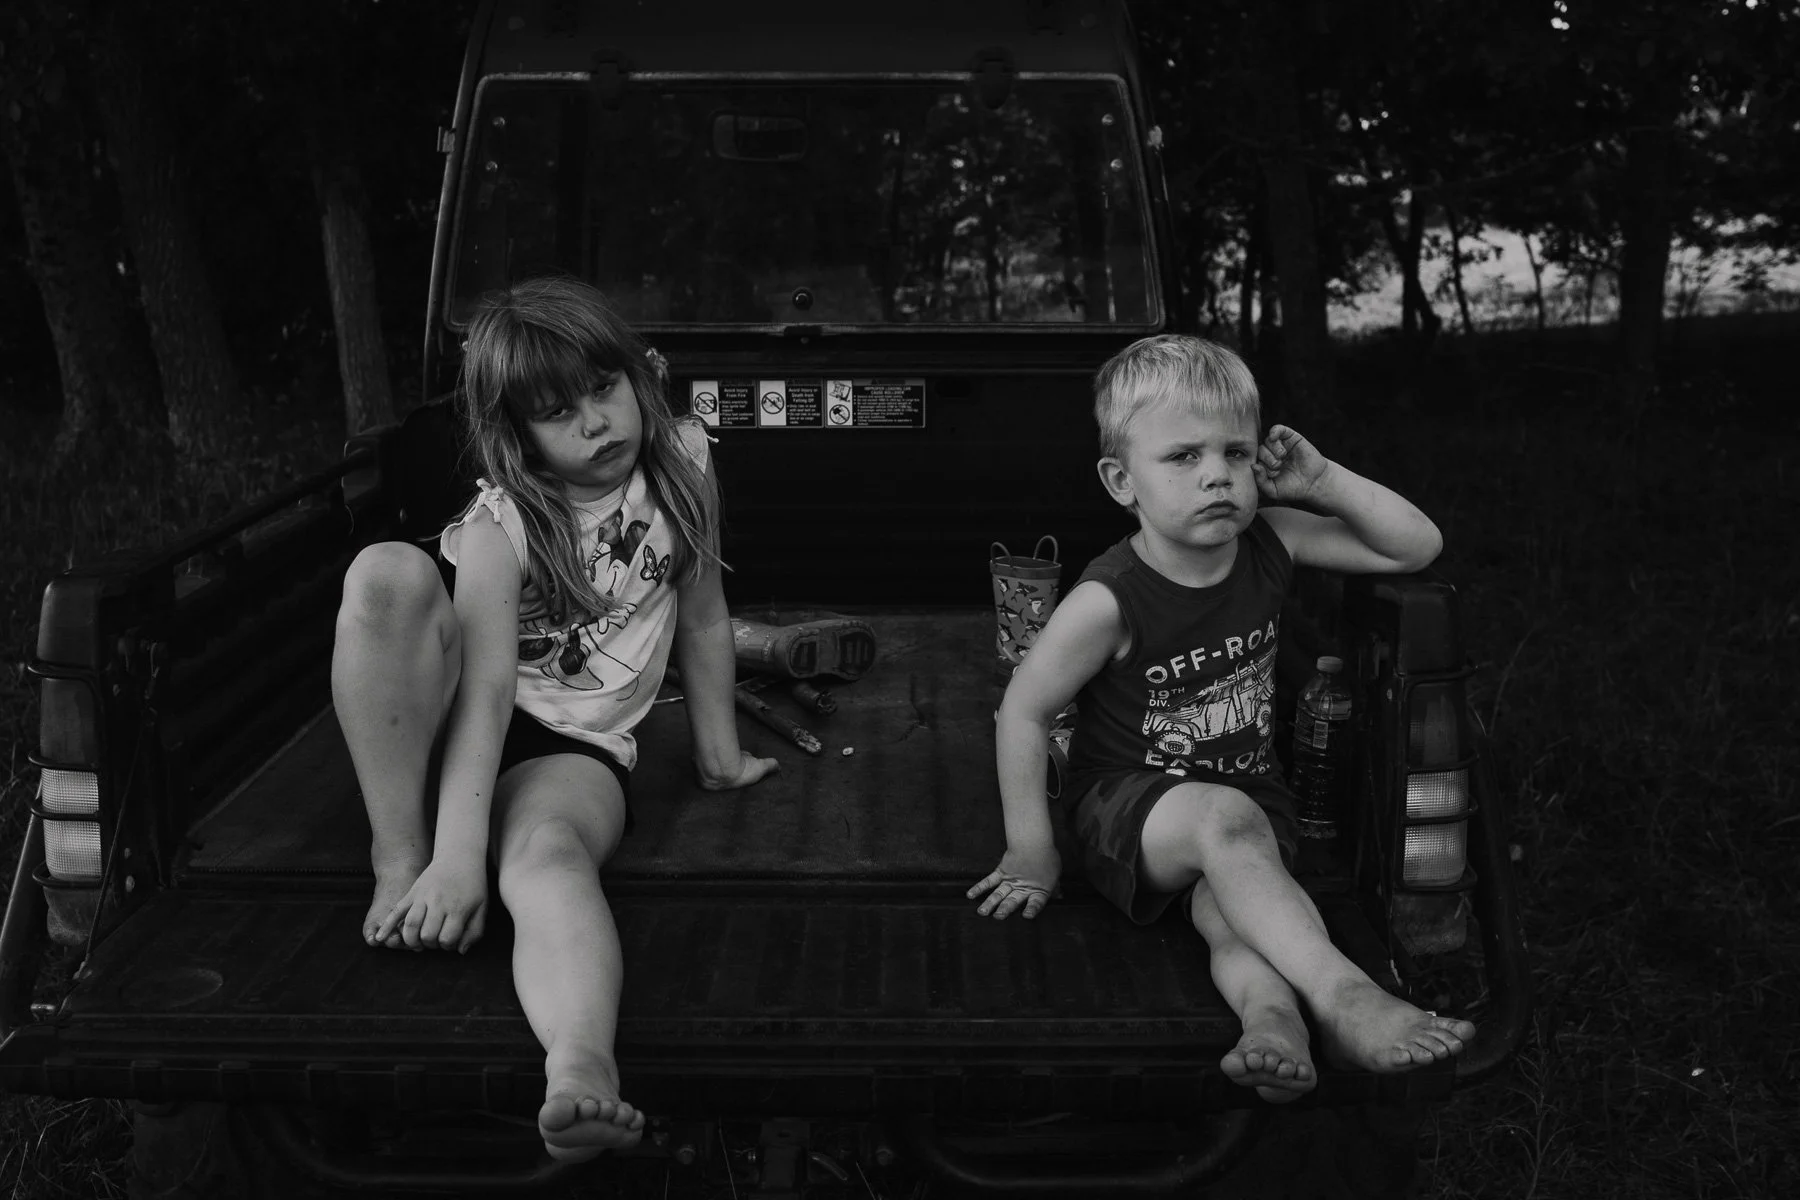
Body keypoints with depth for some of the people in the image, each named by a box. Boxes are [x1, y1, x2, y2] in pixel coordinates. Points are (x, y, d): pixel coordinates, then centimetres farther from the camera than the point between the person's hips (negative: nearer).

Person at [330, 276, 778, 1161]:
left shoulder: (680, 468, -2)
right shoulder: (502, 522, -13)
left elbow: (703, 619, 9)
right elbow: (488, 687, -25)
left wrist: (719, 756, 13)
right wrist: (456, 856, -34)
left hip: (578, 748, 1)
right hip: (455, 731, 0)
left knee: (548, 854, -38)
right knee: (388, 573, -31)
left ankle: (581, 1075, -66)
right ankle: (399, 858, -22)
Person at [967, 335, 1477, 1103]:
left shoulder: (1269, 545, -5)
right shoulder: (1109, 601, -19)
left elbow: (1418, 546, 3)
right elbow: (1023, 711, -10)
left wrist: (1322, 482, -12)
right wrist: (1031, 852, -9)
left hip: (1247, 795, 5)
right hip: (1126, 808, -5)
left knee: (1231, 909, -29)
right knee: (1223, 818, -37)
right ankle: (1341, 996, -45)